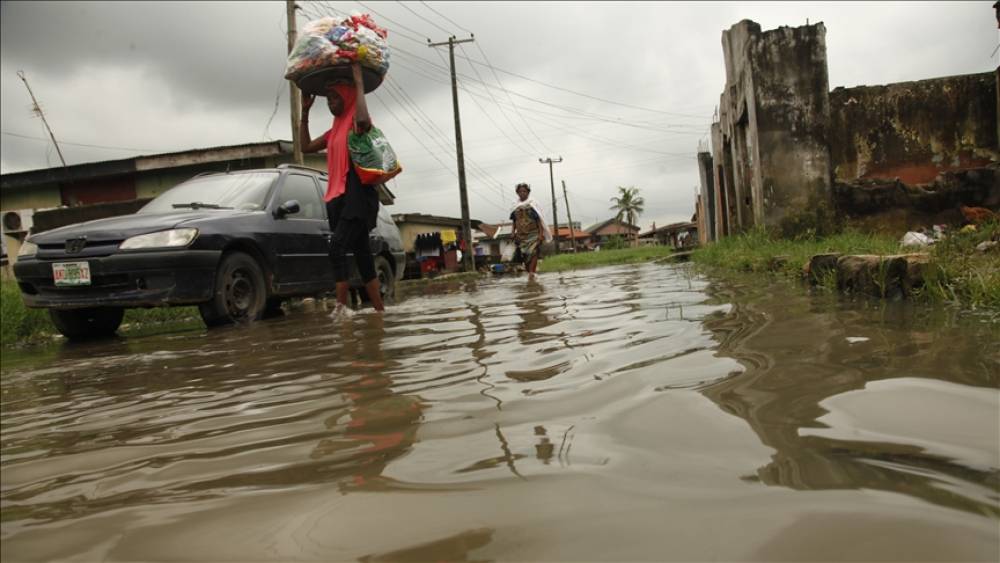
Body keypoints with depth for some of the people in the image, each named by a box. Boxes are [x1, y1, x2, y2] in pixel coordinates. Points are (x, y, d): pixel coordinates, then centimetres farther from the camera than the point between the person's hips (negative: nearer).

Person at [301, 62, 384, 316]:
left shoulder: (356, 124, -4)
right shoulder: (334, 130, 21)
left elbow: (363, 120, -29)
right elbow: (306, 146, 26)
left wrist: (358, 81, -20)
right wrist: (305, 110, 24)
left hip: (358, 195, -9)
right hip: (339, 198, 9)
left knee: (337, 248, -22)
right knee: (362, 256, 6)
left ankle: (342, 306, -23)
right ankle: (380, 310, 9)